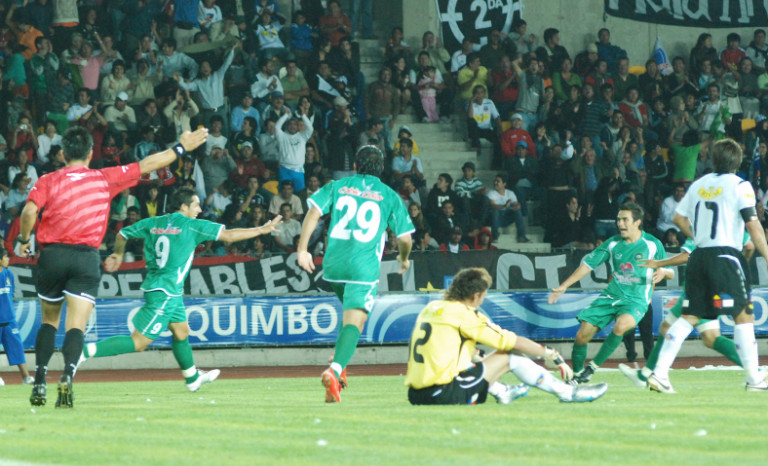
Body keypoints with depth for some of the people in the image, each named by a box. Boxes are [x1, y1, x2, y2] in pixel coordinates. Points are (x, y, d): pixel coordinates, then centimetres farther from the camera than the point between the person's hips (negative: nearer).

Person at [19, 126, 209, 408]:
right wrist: (182, 148, 23)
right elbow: (146, 165, 13)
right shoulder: (105, 179, 6)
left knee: (49, 322, 18)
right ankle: (67, 376, -30)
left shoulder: (48, 181, 3)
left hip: (52, 254, 1)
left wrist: (24, 239, 4)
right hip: (87, 258, -1)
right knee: (76, 327, -5)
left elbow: (30, 211, -13)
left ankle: (39, 383, 10)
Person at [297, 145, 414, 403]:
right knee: (354, 322, -12)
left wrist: (302, 249, 0)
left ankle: (338, 362, 15)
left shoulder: (337, 186, 12)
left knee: (351, 311, 29)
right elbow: (404, 238, 7)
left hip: (333, 264, 4)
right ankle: (336, 369, -35)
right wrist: (404, 258, 28)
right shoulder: (390, 196, 7)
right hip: (364, 268, -4)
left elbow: (313, 213, -1)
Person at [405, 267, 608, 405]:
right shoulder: (464, 314, -6)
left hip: (416, 396, 8)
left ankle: (502, 392, 47)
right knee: (511, 356, 3)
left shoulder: (430, 308, 15)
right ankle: (568, 393, 11)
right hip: (445, 394, -7)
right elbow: (514, 342, 0)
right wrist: (551, 355, 12)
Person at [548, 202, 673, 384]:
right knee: (582, 335, -8)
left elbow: (670, 272, 4)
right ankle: (577, 374, 16)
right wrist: (564, 286, 6)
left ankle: (593, 366, -19)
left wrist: (663, 272, -21)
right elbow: (588, 264, 9)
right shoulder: (612, 243, 4)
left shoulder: (652, 245, -4)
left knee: (621, 325, -35)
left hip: (636, 299, -4)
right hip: (610, 295, 4)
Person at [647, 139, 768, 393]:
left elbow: (679, 218, 18)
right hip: (726, 256, -6)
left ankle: (659, 373, -3)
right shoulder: (740, 185, -3)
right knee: (743, 315, 0)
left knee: (689, 316, 6)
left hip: (699, 257, 6)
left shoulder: (699, 184, 13)